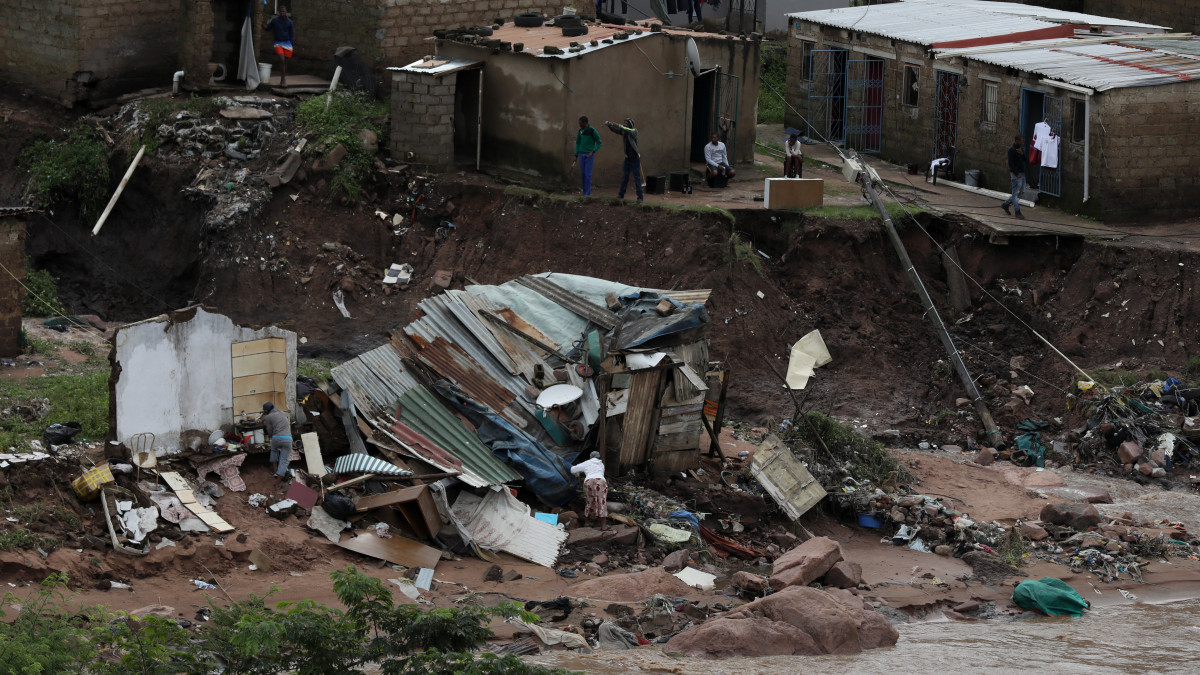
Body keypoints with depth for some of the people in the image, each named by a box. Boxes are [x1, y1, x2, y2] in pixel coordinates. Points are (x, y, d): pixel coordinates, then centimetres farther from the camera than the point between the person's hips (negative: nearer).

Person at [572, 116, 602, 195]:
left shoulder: (593, 131, -12)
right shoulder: (580, 131, 6)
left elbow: (599, 143, -7)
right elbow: (578, 143, 13)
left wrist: (592, 152, -19)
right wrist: (575, 156, 9)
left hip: (589, 155, -6)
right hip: (581, 155, 6)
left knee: (588, 174, -9)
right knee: (583, 174, 6)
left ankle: (587, 193, -4)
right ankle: (585, 192, 15)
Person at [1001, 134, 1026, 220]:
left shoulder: (1021, 148, 13)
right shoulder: (1012, 150, -13)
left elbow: (1025, 160, 13)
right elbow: (1011, 163, -17)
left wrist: (1022, 154, -8)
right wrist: (1016, 174, -19)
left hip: (1022, 173, 9)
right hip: (1016, 174, -9)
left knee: (1020, 191, 13)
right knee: (1016, 193, -3)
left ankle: (1005, 204, 25)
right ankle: (1017, 211, 0)